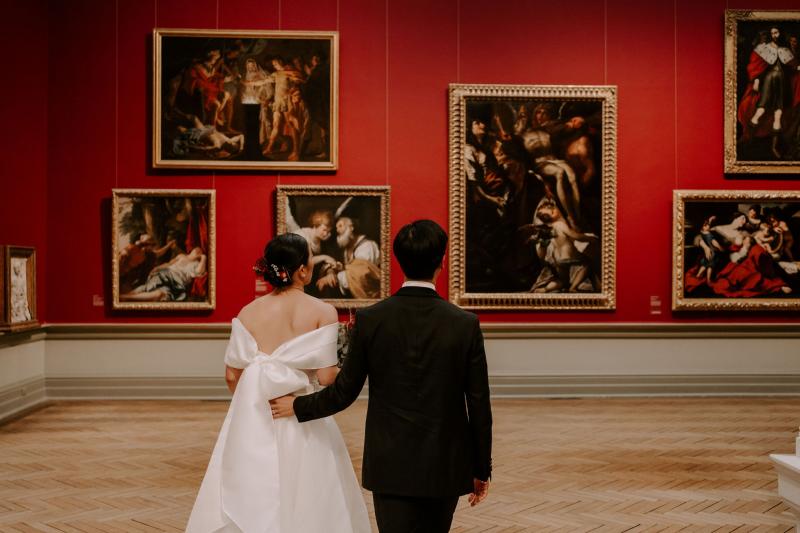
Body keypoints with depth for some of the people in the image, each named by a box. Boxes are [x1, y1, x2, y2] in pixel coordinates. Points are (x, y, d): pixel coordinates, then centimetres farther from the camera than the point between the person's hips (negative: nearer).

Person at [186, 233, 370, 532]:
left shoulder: (248, 312, 0)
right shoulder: (322, 312, -9)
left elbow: (232, 376, 3)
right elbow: (326, 377, -13)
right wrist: (344, 370, 9)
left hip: (254, 420, 3)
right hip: (303, 422, -3)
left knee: (247, 503, 11)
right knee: (306, 504, 8)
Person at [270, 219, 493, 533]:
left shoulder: (370, 319, -7)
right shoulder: (465, 324, -8)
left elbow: (344, 392, -1)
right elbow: (478, 405, -5)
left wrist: (297, 406, 17)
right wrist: (482, 469, 7)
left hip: (390, 464, 0)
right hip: (445, 466, 1)